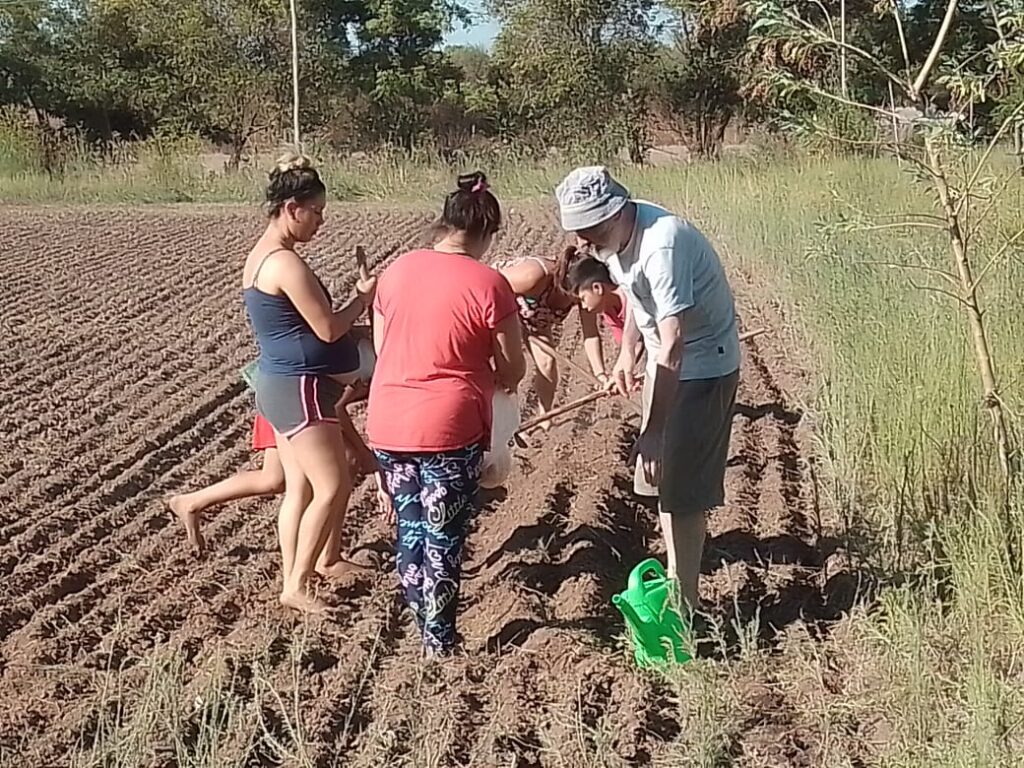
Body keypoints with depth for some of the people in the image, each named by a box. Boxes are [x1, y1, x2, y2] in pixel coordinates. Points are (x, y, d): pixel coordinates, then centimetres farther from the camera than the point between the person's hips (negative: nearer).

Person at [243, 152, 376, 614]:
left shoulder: (260, 256, 12)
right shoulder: (286, 263, -21)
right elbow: (328, 329, -18)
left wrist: (355, 301, 13)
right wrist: (363, 298, -3)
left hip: (280, 384, 10)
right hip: (298, 389, -10)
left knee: (300, 488, 14)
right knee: (333, 488, -5)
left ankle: (291, 579, 20)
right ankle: (297, 586, 1)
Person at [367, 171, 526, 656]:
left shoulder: (396, 270, 5)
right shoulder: (488, 284, -11)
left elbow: (383, 350, 12)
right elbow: (513, 371, -4)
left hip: (387, 425, 5)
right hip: (449, 429, -5)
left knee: (409, 527, 19)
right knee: (444, 536, 9)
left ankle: (422, 620, 31)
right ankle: (439, 640, 19)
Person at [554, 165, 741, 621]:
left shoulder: (662, 245, -32)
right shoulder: (613, 237, -4)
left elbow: (673, 342, -35)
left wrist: (655, 427, -36)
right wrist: (626, 354, 19)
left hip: (704, 366, -10)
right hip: (670, 362, 10)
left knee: (682, 489, -6)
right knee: (662, 477, 18)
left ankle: (683, 605, 4)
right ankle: (676, 579, 34)